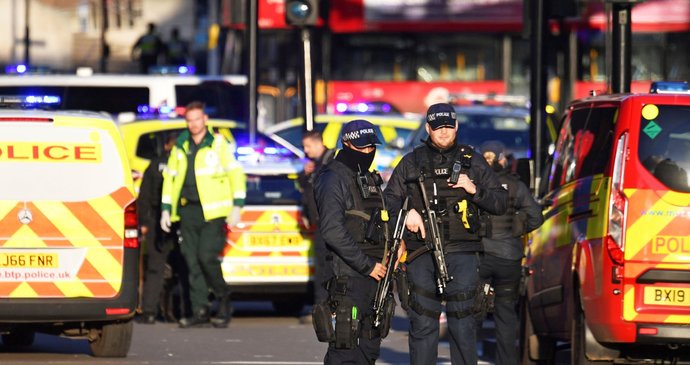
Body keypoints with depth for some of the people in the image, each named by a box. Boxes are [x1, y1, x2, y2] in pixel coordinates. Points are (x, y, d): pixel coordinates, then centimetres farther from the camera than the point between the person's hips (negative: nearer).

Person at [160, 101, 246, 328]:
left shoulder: (219, 144, 3)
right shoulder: (180, 147, 15)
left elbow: (236, 174, 2)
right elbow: (170, 178, 20)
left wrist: (236, 207, -5)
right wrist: (166, 209, 13)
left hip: (213, 212, -4)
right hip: (187, 211, 4)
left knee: (206, 256, -14)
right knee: (192, 261, 1)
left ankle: (224, 300, 5)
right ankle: (199, 311, 4)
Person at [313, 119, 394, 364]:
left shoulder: (370, 180, 18)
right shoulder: (333, 180, -9)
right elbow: (332, 231, -20)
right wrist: (367, 265, -19)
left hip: (375, 272, 9)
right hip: (348, 277, -9)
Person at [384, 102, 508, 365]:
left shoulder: (472, 161, 13)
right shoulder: (411, 163, 14)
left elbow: (500, 203, 13)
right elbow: (389, 200, 16)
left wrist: (474, 190, -5)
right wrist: (407, 212, -5)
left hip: (461, 254, -1)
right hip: (421, 253, 1)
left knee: (462, 323, -5)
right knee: (422, 324, 0)